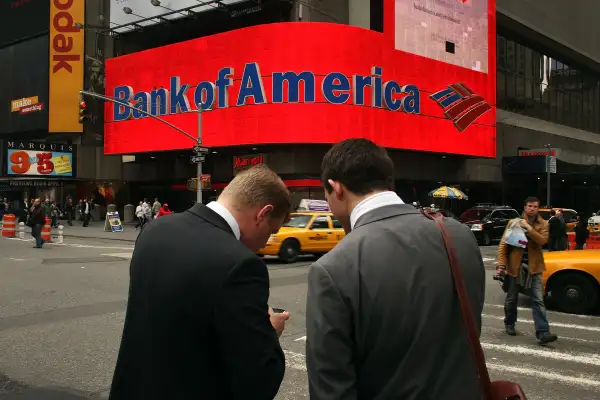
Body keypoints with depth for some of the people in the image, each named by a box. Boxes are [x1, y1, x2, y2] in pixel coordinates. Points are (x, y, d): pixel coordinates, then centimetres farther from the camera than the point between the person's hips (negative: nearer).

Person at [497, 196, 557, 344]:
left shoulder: (543, 224, 2)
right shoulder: (513, 223, 0)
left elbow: (543, 240, -16)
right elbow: (503, 244, -2)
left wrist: (529, 228, -23)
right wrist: (501, 265, -11)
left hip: (534, 266, 0)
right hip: (514, 265, 0)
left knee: (538, 300, -8)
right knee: (511, 299, 13)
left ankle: (542, 333, -13)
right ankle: (509, 324, 34)